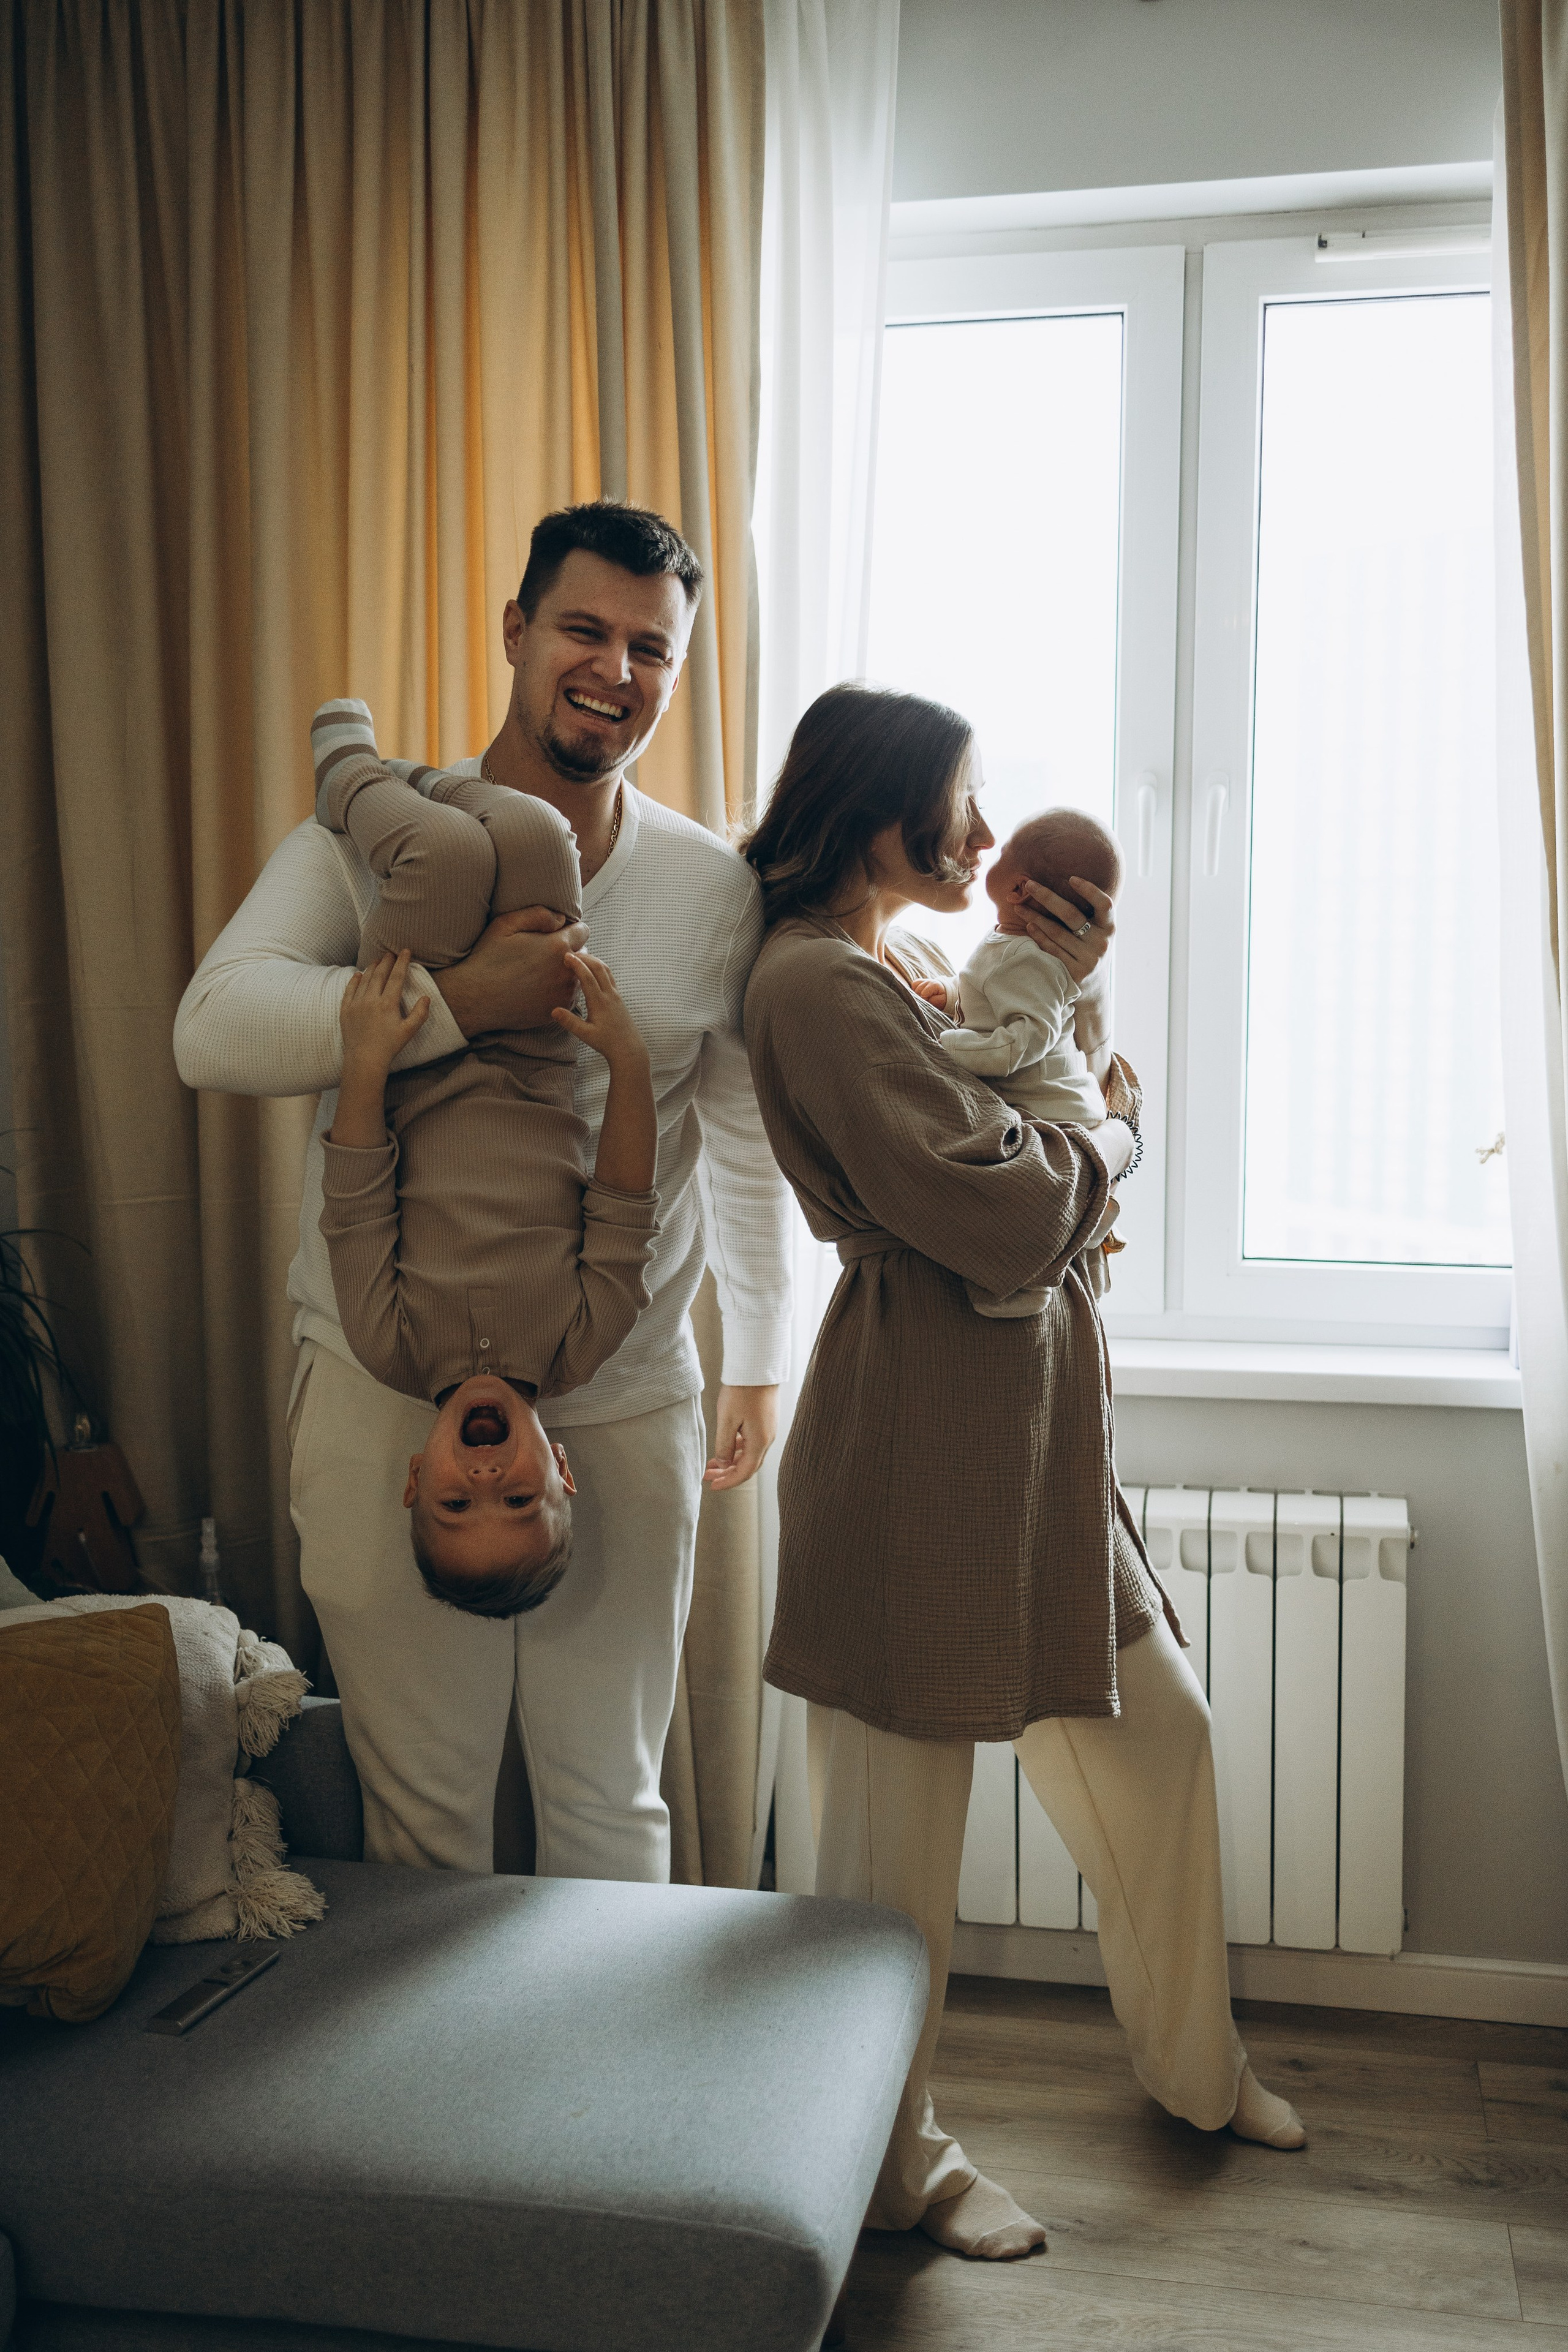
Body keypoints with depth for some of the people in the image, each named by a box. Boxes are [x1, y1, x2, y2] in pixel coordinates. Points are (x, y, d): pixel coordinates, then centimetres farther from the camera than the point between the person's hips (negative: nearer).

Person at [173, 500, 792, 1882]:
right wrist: (456, 1000, -28)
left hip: (626, 1403, 2)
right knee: (421, 1797, 12)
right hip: (393, 1391, -1)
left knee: (613, 1796, 15)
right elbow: (215, 1028, -17)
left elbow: (745, 1137, 12)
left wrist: (761, 1359, 17)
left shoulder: (718, 891, 3)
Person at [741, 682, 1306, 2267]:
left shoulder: (907, 969, 15)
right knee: (902, 1815, 6)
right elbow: (1008, 1218, -24)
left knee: (1157, 1731, 20)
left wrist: (1079, 997, 2)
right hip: (921, 1436, -10)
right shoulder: (819, 980, -17)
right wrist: (1101, 1129, -4)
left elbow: (1082, 1145, 15)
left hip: (1027, 1423, 10)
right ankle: (891, 2164, 28)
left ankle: (1193, 2067, 42)